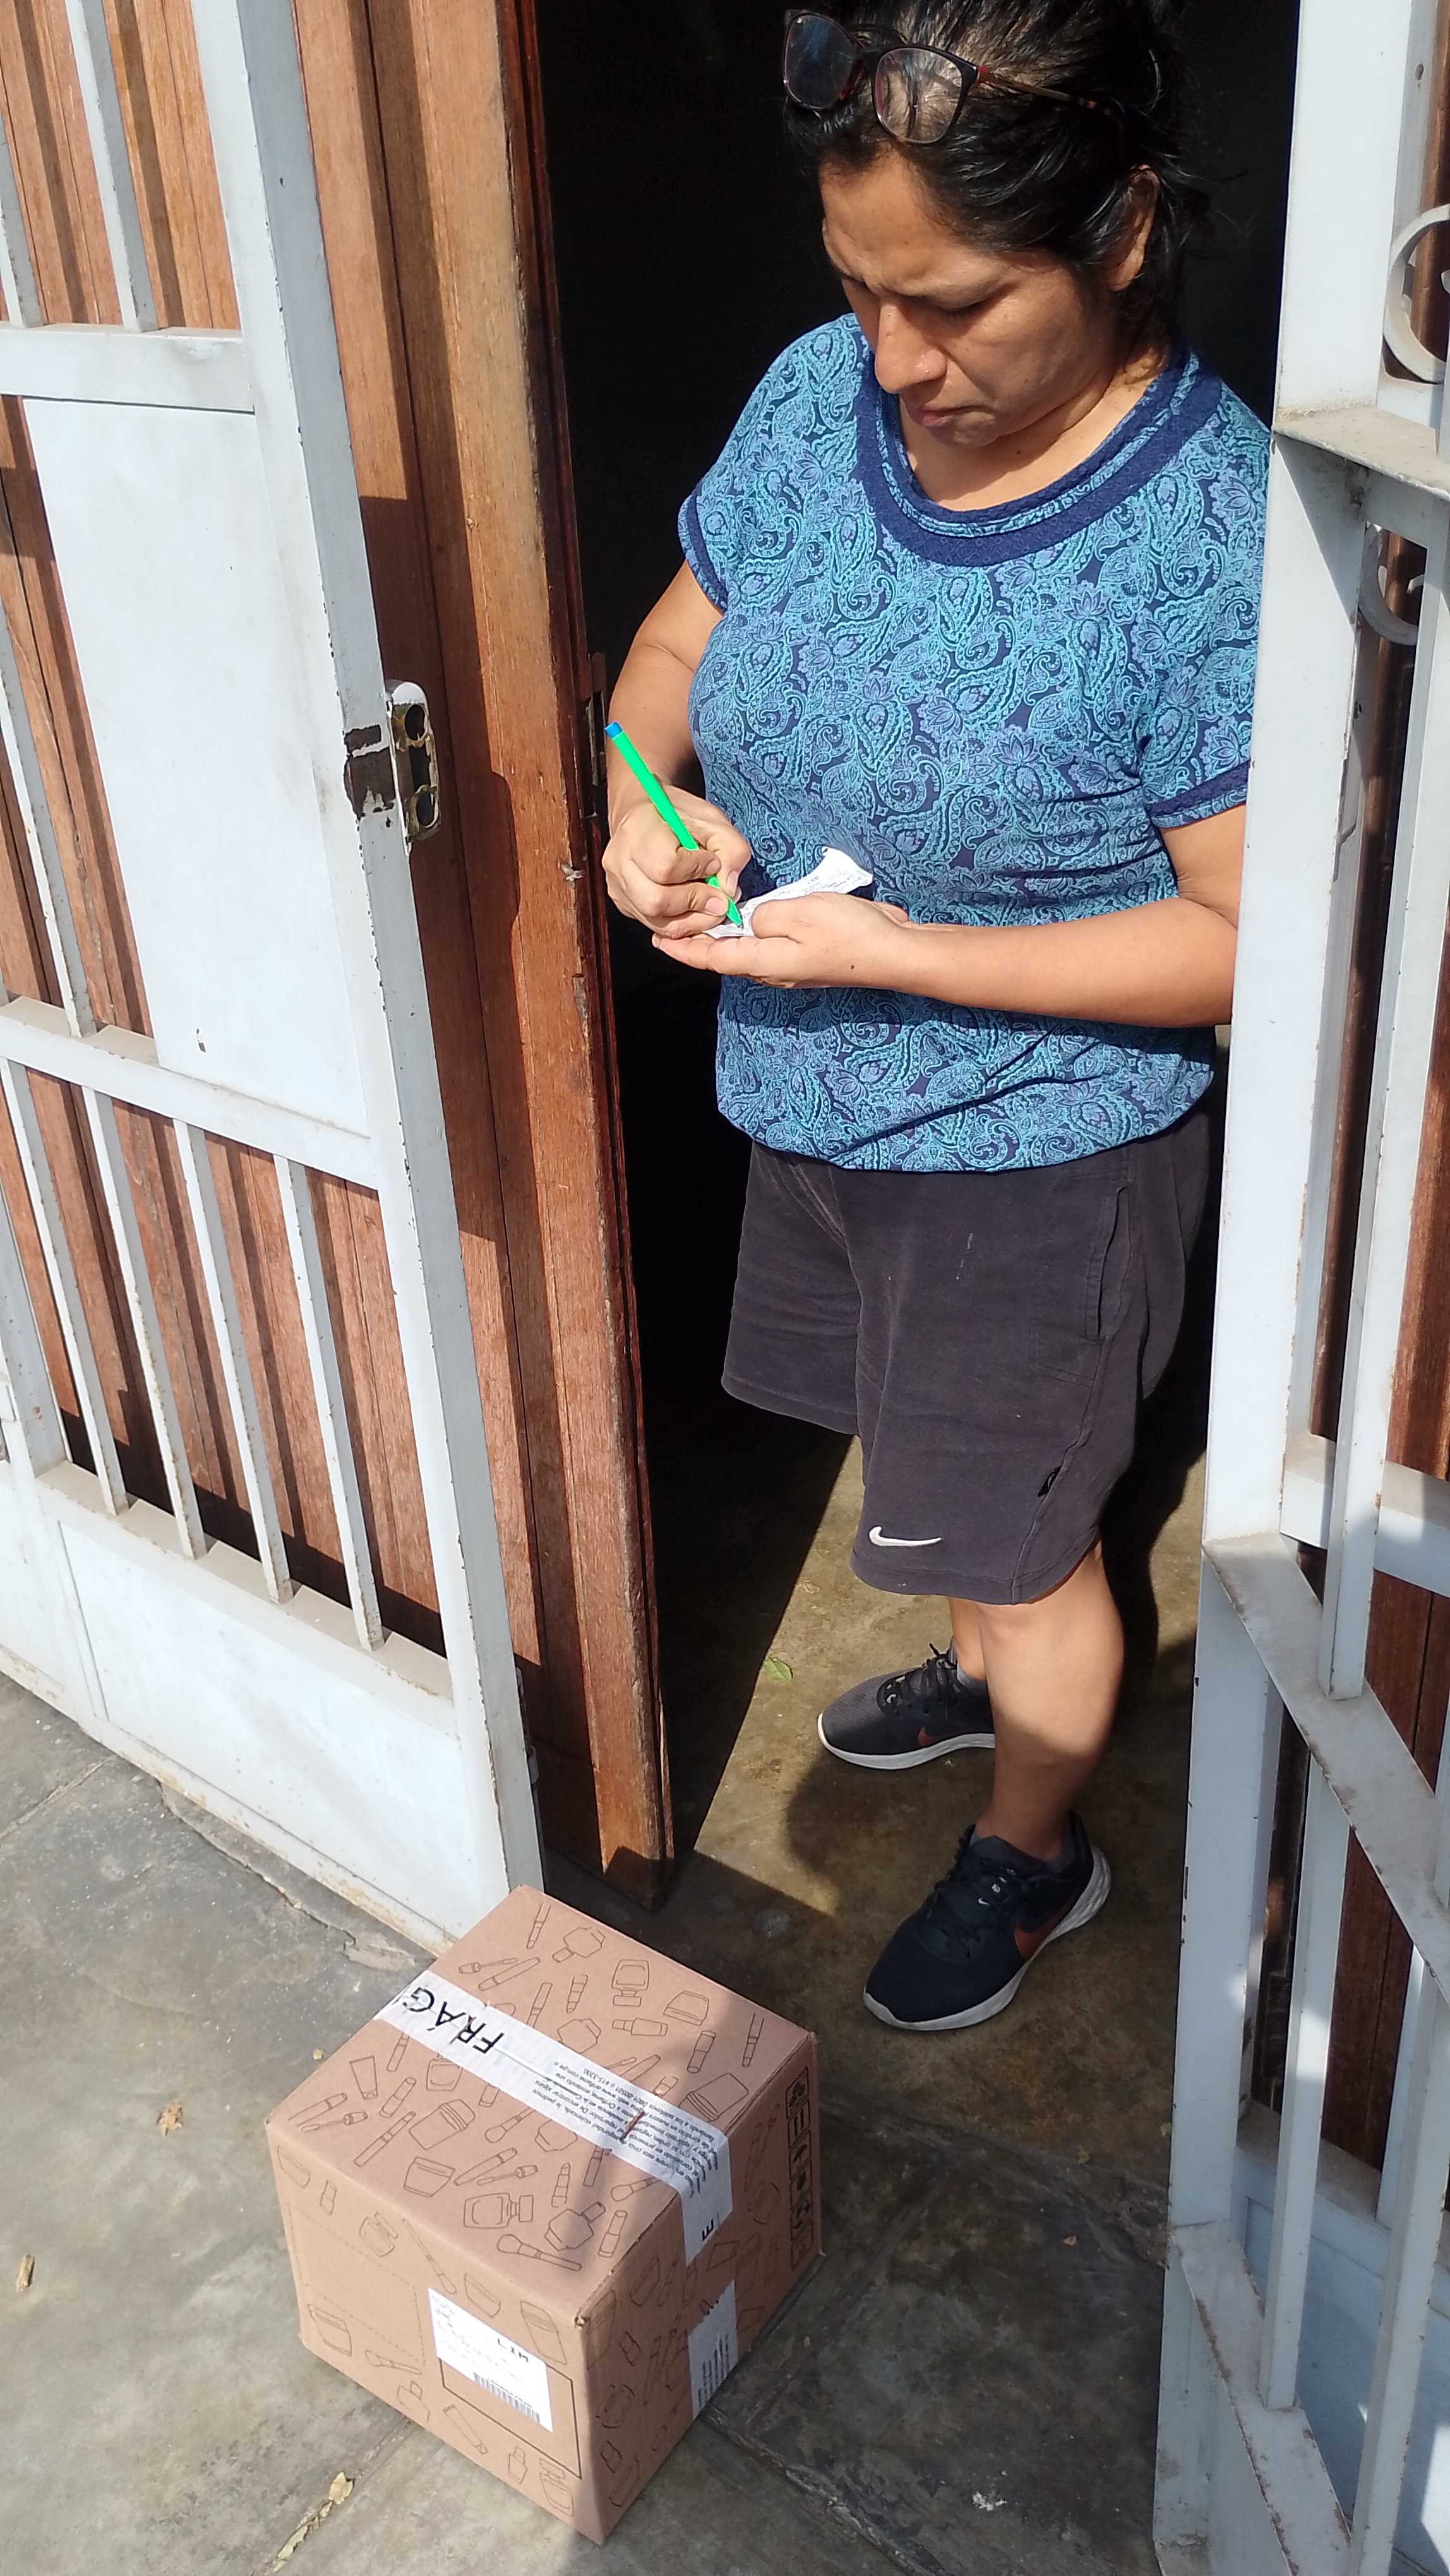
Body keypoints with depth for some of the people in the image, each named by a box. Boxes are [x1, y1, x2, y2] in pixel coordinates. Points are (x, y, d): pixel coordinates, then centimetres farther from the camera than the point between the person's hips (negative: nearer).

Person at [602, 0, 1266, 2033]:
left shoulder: (1220, 536, -25)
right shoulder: (818, 398, -7)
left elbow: (1248, 941, -23)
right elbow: (675, 647, 7)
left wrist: (896, 950, -27)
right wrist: (648, 794, -16)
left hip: (1037, 1157, -6)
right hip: (815, 1105, 6)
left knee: (1015, 1530, 13)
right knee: (942, 1467, 28)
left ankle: (1036, 1849, 42)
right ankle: (985, 1669, 58)